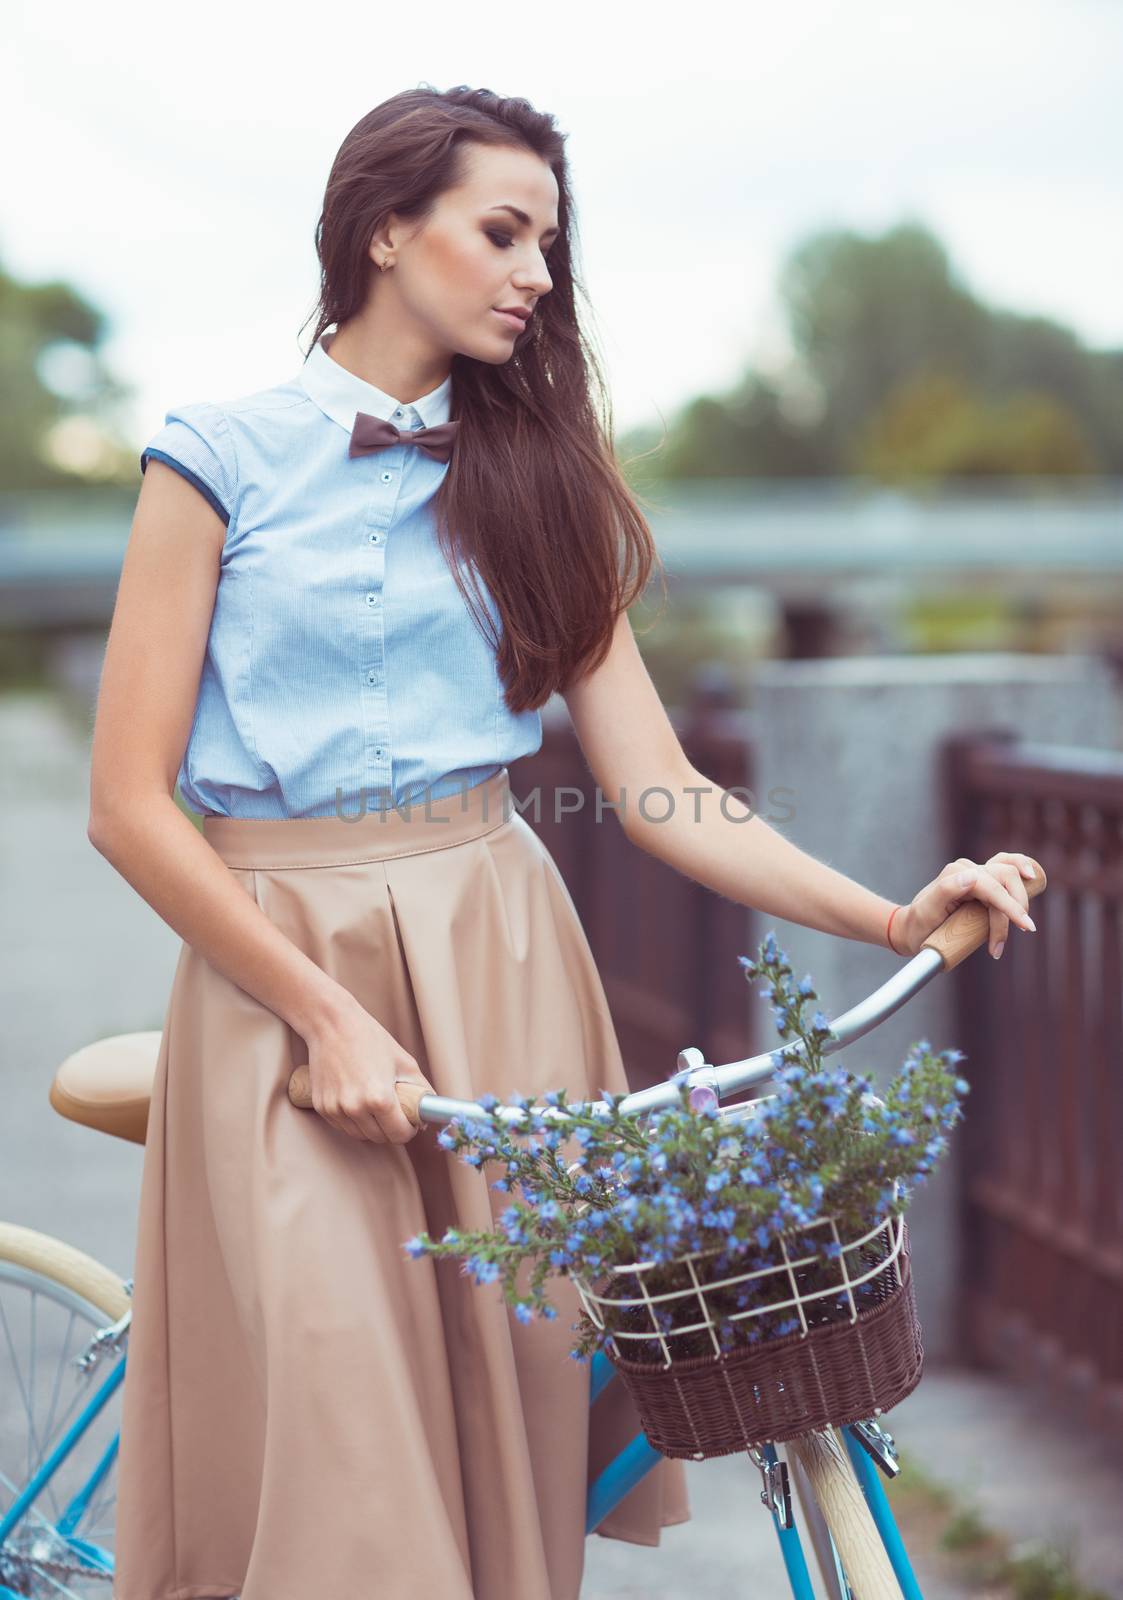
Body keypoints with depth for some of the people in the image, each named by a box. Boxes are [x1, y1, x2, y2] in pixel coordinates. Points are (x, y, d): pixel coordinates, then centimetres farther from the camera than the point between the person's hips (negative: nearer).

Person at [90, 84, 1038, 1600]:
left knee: (511, 1411, 2)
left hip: (504, 962, 3)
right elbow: (131, 806, -5)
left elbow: (658, 788, 5)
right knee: (335, 1461, -8)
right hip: (279, 971, -3)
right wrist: (330, 1015, -13)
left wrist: (897, 917, -8)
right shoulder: (222, 457, -1)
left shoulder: (537, 479, 11)